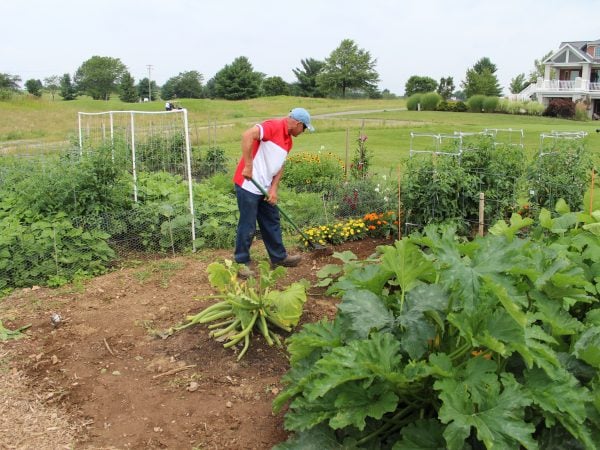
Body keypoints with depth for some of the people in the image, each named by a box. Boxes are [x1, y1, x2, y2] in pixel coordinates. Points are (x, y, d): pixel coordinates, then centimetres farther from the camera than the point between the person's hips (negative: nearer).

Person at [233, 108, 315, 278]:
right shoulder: (274, 126, -17)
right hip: (248, 185, -9)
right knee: (248, 226, 0)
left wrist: (274, 189, 0)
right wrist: (248, 165, -30)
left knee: (272, 222, 17)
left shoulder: (288, 140, 12)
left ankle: (279, 257, 30)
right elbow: (247, 135, -31)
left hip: (264, 187, 9)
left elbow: (280, 166, 12)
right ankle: (241, 263, 14)